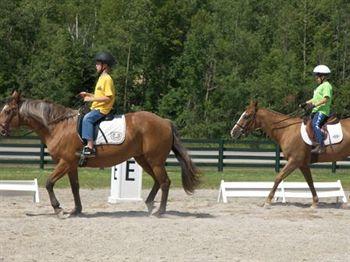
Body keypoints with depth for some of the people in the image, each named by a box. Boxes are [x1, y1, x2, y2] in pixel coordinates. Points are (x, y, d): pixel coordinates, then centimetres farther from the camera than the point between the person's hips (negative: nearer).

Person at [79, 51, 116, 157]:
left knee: (87, 118, -30)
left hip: (102, 109, -11)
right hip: (96, 108, 11)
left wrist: (92, 99, -20)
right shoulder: (101, 78, 18)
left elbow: (108, 97, -20)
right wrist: (87, 94, 14)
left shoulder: (107, 79, -13)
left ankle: (90, 147, -38)